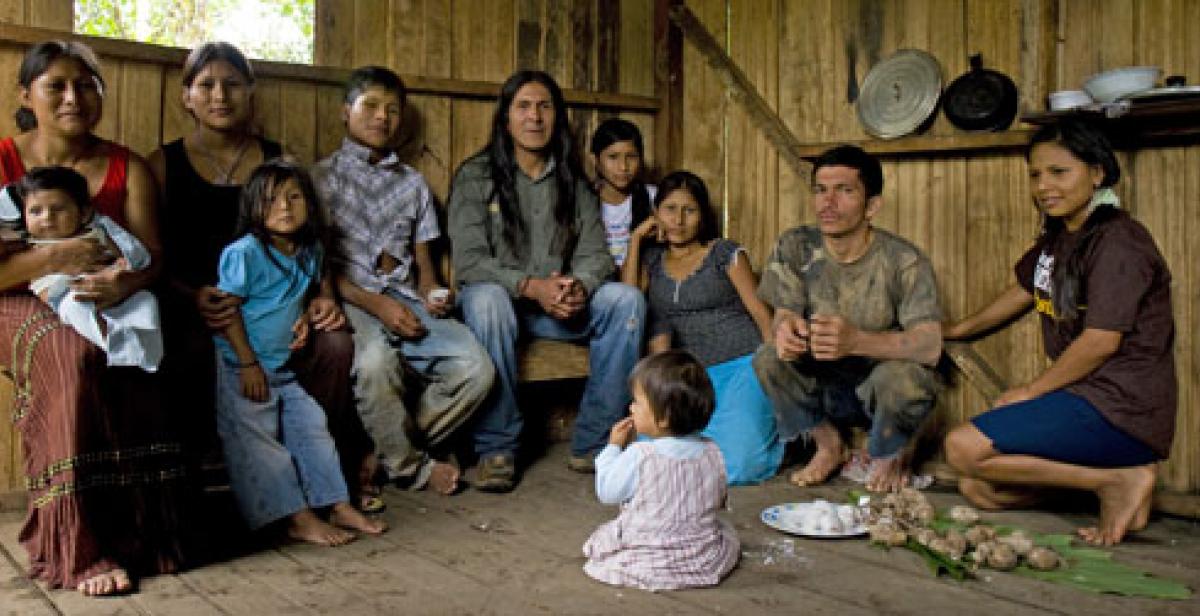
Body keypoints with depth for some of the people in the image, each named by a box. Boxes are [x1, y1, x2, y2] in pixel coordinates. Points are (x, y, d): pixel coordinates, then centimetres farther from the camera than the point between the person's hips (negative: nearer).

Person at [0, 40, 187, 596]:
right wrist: (55, 256, -25)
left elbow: (151, 254, -5)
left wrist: (126, 281, -28)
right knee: (72, 353, -36)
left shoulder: (127, 168, 7)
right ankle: (79, 550, -35)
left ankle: (137, 531, -27)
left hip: (106, 306, 2)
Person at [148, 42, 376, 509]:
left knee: (335, 344, -28)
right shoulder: (164, 164, 10)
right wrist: (194, 297, -15)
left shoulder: (277, 160, 15)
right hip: (192, 310, -2)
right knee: (184, 359, -37)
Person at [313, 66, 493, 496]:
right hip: (349, 299, -4)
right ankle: (409, 467, -11)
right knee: (376, 360, -38)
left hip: (405, 299, 4)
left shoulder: (412, 183, 23)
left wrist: (432, 293, -5)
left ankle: (386, 450, -4)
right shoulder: (324, 176, 10)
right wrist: (375, 303, -14)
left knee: (476, 368, -22)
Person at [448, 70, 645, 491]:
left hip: (559, 306, 4)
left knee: (627, 299, -20)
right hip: (499, 301, -3)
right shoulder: (475, 176, -2)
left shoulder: (573, 183, 11)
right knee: (486, 298, -37)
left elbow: (595, 254, 4)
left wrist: (580, 285, -21)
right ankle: (496, 449, -26)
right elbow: (468, 262, -12)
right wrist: (530, 286, -26)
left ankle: (592, 444, -15)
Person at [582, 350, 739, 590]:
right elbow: (718, 502, 5)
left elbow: (607, 492, -8)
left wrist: (614, 447, 1)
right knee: (726, 530, 30)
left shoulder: (638, 456, -23)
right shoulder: (712, 453, -9)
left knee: (603, 534, 22)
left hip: (645, 564, -2)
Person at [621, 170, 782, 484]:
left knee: (734, 464, -24)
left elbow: (759, 311, 1)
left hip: (741, 365, -3)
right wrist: (636, 238, 5)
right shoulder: (652, 259, 17)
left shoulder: (725, 253, 5)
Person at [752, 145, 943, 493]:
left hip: (886, 384, -3)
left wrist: (855, 341, -47)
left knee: (899, 376, -36)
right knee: (768, 358, -23)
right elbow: (783, 316, -8)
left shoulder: (905, 262, -18)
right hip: (826, 384, 3)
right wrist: (784, 330, -37)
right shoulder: (794, 248, -7)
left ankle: (892, 455, 1)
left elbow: (930, 346, -28)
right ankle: (828, 443, 5)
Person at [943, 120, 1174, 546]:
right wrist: (957, 330, 38)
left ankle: (1118, 481, -11)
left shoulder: (1118, 242, -15)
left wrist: (1030, 391, -9)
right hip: (1086, 398, 9)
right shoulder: (1057, 238, 13)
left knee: (964, 449, -19)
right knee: (977, 489, 5)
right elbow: (1024, 290, 30)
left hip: (1121, 409, -9)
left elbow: (1102, 340, -20)